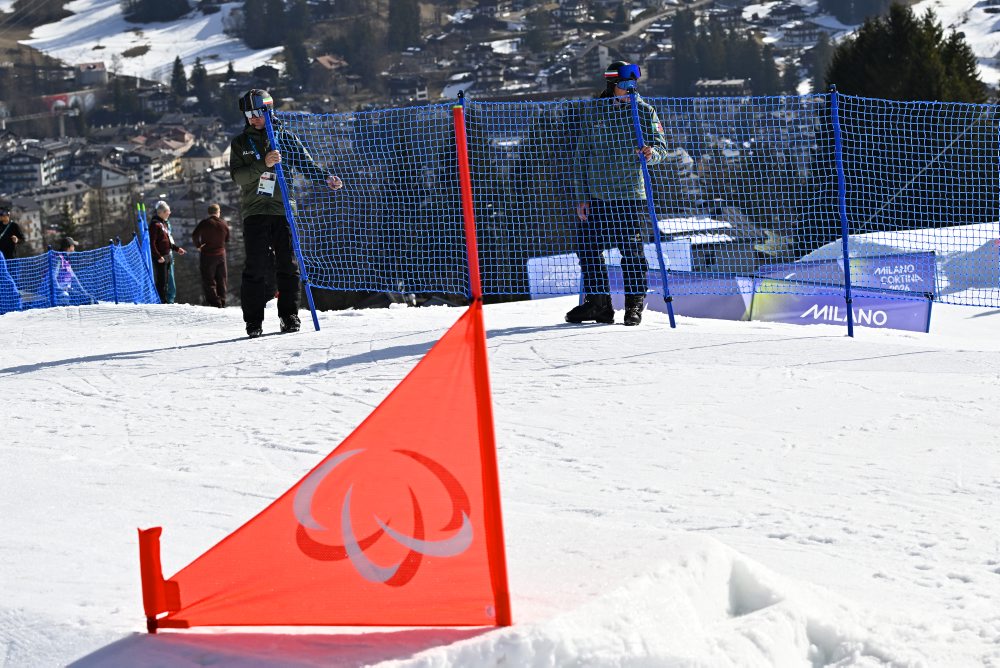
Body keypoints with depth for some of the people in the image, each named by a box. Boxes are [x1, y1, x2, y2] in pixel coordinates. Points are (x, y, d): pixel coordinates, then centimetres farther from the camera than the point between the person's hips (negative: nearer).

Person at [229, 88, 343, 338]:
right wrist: (263, 164, -18)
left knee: (287, 264, -2)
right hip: (254, 211, 0)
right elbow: (238, 176, -2)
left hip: (282, 209, 0)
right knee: (256, 266, -7)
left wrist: (326, 179, -9)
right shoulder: (240, 143, 10)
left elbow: (306, 163, 8)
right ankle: (253, 321, -3)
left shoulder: (285, 138, 10)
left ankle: (289, 315, 6)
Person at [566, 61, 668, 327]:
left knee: (632, 250, -1)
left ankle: (635, 304, 9)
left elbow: (661, 146, 2)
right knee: (589, 248, 1)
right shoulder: (591, 111, 7)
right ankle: (598, 302, 12)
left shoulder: (644, 111, 3)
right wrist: (581, 195, 5)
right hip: (597, 194, 2)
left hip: (631, 193, -2)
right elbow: (582, 155, 10)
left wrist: (652, 152, -24)